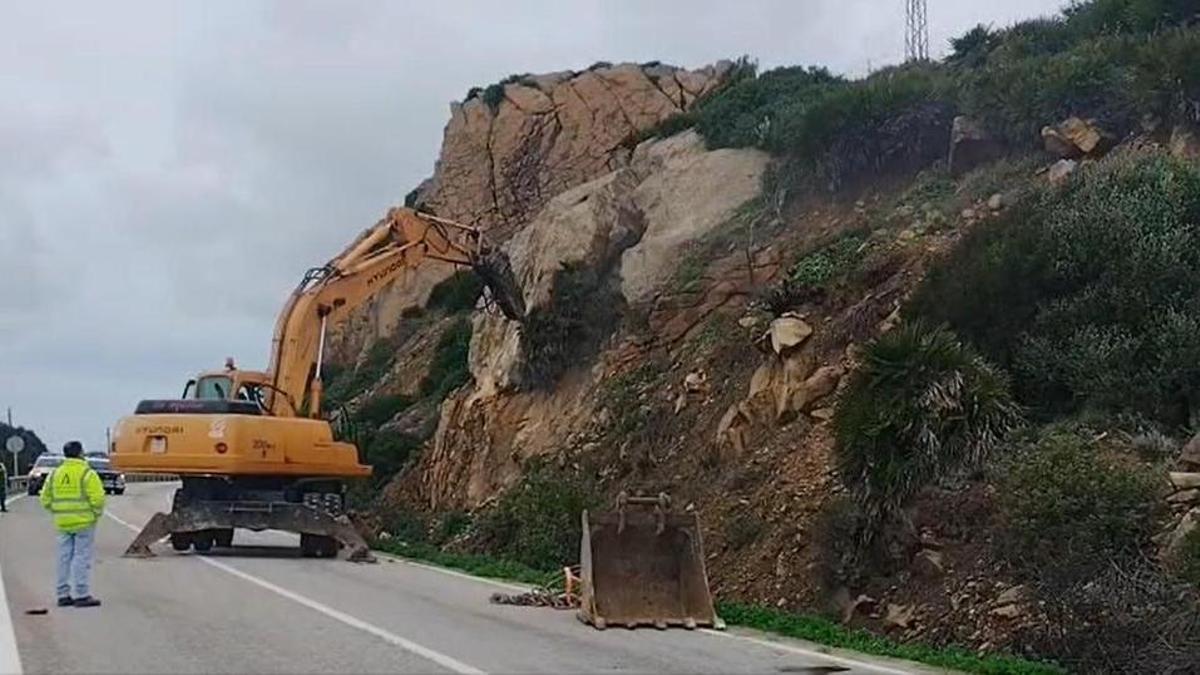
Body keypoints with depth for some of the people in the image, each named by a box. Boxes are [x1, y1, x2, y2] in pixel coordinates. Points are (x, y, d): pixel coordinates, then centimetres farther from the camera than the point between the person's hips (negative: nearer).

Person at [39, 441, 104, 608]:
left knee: (64, 558, 11)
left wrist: (59, 512, 17)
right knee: (82, 557, -3)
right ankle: (82, 595, -3)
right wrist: (96, 513, -1)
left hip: (62, 523, 6)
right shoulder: (87, 474, -10)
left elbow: (46, 499, 10)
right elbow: (97, 498, -17)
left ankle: (63, 595, 15)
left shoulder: (55, 474, 9)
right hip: (83, 522, -6)